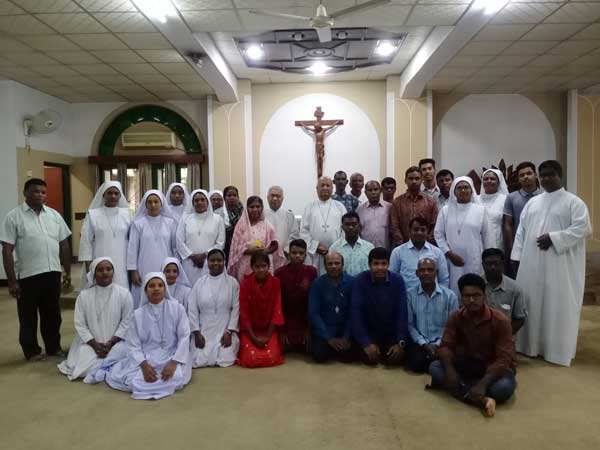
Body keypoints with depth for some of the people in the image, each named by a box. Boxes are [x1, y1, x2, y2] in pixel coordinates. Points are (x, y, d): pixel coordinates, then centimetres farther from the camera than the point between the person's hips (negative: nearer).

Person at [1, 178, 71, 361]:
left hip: (53, 273, 4)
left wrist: (68, 271, 10)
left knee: (52, 314, 15)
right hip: (27, 276, -4)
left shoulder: (54, 215, 7)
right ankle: (32, 351, 24)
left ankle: (54, 347, 29)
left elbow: (64, 245, 12)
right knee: (28, 316, 10)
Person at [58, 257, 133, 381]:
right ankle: (102, 368, 13)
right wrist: (94, 344, -13)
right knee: (83, 367, -21)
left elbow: (126, 323, -4)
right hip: (90, 343, 1)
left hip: (116, 342, -1)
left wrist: (110, 343, -15)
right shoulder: (84, 295, 1)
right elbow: (80, 324, -1)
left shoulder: (124, 293, -4)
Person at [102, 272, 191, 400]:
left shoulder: (177, 308, -3)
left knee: (175, 379, -30)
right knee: (134, 381, -22)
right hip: (146, 358, 1)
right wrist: (144, 365, -18)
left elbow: (184, 337, -5)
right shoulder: (138, 314, 0)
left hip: (171, 357, -1)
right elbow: (133, 345, -1)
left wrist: (174, 363, -17)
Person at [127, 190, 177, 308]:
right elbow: (132, 248, 2)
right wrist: (133, 270, -2)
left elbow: (175, 247, 8)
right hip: (145, 271, -1)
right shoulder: (138, 223, 1)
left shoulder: (170, 223, 4)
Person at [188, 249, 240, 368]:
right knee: (199, 361, -11)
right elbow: (192, 310, 2)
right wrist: (197, 333, -5)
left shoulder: (232, 282, -1)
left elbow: (236, 309, -3)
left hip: (225, 331, -1)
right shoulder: (200, 282, 3)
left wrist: (229, 332, -10)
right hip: (204, 331, 1)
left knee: (225, 361, -16)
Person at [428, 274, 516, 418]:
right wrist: (450, 369, -33)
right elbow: (446, 345, -12)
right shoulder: (456, 317, -8)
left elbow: (504, 358, -25)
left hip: (493, 368, -3)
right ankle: (481, 400, -30)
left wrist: (483, 384, -38)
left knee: (504, 387, -37)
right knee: (434, 367, -22)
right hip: (466, 365, 3)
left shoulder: (500, 320, -20)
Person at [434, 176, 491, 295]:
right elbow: (438, 234, 2)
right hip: (452, 260, 0)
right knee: (454, 289, 1)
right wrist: (449, 254, -7)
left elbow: (485, 236, 8)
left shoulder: (480, 210, 4)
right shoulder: (446, 210, 4)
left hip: (474, 260, 0)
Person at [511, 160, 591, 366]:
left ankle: (558, 349, 12)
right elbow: (521, 230, 12)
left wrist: (553, 238, -19)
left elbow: (583, 228, -13)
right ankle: (531, 345, 21)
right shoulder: (532, 202, 14)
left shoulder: (573, 202, -2)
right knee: (532, 304, 9)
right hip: (532, 264, 5)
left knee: (558, 306, 1)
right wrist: (518, 256, 5)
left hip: (560, 266, -5)